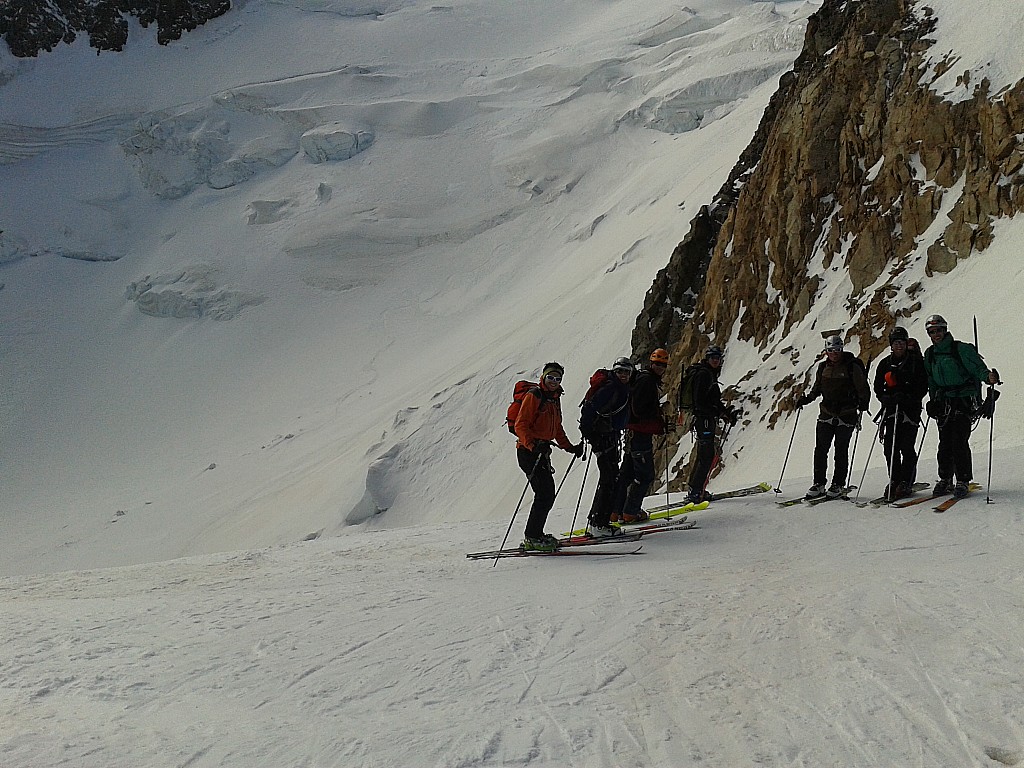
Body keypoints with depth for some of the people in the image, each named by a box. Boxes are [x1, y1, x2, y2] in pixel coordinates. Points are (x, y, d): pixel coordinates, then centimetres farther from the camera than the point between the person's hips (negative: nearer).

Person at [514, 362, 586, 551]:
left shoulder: (554, 399, 17)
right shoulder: (534, 396, -10)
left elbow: (557, 429, 26)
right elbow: (521, 426, -17)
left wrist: (570, 447, 18)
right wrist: (533, 445, -31)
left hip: (542, 451, 9)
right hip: (528, 450, -9)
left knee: (548, 494, 10)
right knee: (544, 493, -13)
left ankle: (535, 534, 19)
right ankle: (532, 538, -9)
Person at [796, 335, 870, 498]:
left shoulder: (852, 367, -6)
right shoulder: (823, 367, 8)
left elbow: (864, 390, -5)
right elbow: (817, 388, 21)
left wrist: (863, 406, -19)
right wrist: (806, 399, 7)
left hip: (846, 415, -4)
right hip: (827, 414, 4)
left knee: (841, 450, -1)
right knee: (820, 449, 0)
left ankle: (838, 485, 8)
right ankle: (819, 484, 6)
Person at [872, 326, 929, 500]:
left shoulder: (916, 362, 2)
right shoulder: (885, 364, 13)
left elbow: (923, 386, -2)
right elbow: (877, 387, 13)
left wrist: (907, 398, -17)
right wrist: (885, 398, -8)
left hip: (910, 410, -4)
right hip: (890, 410, 4)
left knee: (907, 447, -10)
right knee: (890, 447, -2)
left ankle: (906, 483, -6)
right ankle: (894, 481, 7)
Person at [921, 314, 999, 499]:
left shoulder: (962, 349, -6)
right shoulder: (930, 354, 12)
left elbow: (977, 367, -15)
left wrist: (988, 377, -35)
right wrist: (933, 401, 13)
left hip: (964, 401, -5)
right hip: (943, 403, 5)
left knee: (959, 441, -11)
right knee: (945, 442, 3)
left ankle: (963, 481, -4)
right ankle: (945, 480, 14)